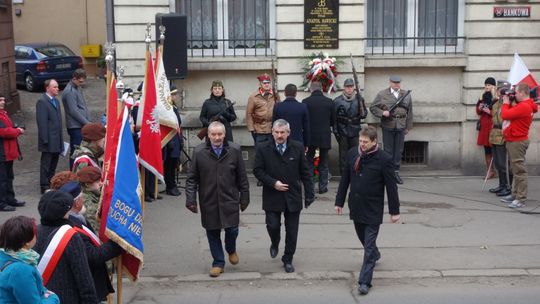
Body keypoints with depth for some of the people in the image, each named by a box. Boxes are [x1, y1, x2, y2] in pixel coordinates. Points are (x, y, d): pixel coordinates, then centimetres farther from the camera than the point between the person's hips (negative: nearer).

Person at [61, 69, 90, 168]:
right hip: (75, 127, -9)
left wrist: (88, 121, 11)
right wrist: (87, 123, -14)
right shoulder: (69, 91, -15)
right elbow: (74, 112, -17)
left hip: (82, 125, 9)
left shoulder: (78, 88, 13)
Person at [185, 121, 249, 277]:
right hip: (208, 201, 0)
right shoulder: (199, 152, -4)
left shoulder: (234, 150, -2)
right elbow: (192, 178, 0)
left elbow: (242, 177, 4)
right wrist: (191, 199, -6)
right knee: (212, 232, 7)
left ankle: (231, 250, 34)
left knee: (232, 229, 1)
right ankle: (218, 262, 24)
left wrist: (244, 197, 5)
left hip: (230, 200, 0)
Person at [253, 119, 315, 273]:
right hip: (272, 197, -1)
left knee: (292, 231, 6)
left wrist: (309, 193, 1)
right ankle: (274, 244, 29)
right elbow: (257, 170, -2)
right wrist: (273, 183, -14)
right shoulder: (263, 149, -4)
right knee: (273, 225, -6)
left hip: (293, 197, 1)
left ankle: (288, 259, 23)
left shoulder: (298, 148, -2)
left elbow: (305, 172, 2)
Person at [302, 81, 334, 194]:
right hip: (325, 137, 1)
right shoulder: (329, 102, -4)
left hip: (310, 136, -1)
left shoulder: (305, 102, -10)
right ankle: (323, 187, 14)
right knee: (323, 163, 12)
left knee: (309, 162, 11)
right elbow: (333, 121, 4)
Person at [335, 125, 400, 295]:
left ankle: (364, 281, -2)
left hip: (373, 210, -5)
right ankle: (375, 255, 52)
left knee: (369, 246, -5)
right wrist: (339, 201, 10)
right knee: (363, 238, 23)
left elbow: (391, 186, -9)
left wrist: (394, 211, -6)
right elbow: (345, 179, 8)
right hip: (356, 206, 5)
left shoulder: (384, 159, -13)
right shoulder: (352, 154, 0)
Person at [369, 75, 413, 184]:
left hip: (401, 127, 2)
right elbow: (372, 108, 3)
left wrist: (408, 127, 9)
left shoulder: (406, 95, 8)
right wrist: (382, 113, -15)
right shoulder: (382, 94, 1)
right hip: (388, 127, -2)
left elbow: (409, 112, 11)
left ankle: (396, 172, 15)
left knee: (399, 151, 6)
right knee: (388, 151, 2)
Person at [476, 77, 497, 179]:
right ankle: (489, 171, 14)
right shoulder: (483, 97, 15)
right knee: (486, 149, 8)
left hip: (493, 126, -7)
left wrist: (489, 112, -20)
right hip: (484, 126, 7)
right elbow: (478, 112, 20)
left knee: (494, 148, -10)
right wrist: (479, 108, -1)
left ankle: (492, 171, -6)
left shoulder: (496, 98, -6)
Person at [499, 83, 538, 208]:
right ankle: (515, 194, 25)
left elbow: (505, 115, -21)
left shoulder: (523, 106, -20)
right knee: (516, 170, 17)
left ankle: (521, 199, -9)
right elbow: (511, 113, 17)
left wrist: (506, 103, -5)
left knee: (519, 170, -9)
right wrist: (510, 103, 6)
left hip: (517, 141, -11)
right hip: (513, 141, 11)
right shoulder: (523, 105, 14)